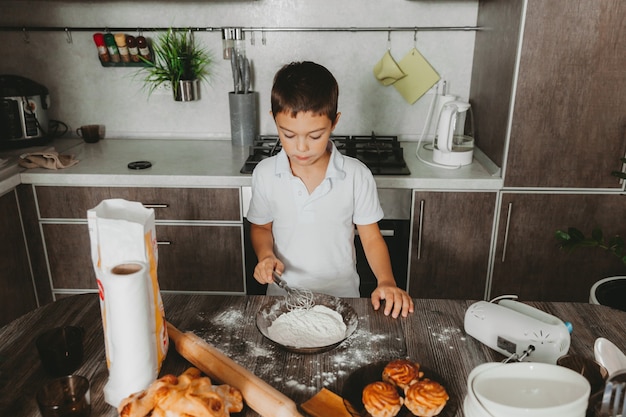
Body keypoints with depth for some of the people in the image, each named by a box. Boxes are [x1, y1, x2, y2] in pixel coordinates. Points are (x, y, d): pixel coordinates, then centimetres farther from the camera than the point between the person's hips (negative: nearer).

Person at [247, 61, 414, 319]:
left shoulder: (357, 176, -11)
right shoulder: (265, 174, -6)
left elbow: (371, 237, -2)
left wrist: (386, 282, -16)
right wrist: (265, 256, -11)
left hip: (342, 297, -1)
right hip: (283, 297, 1)